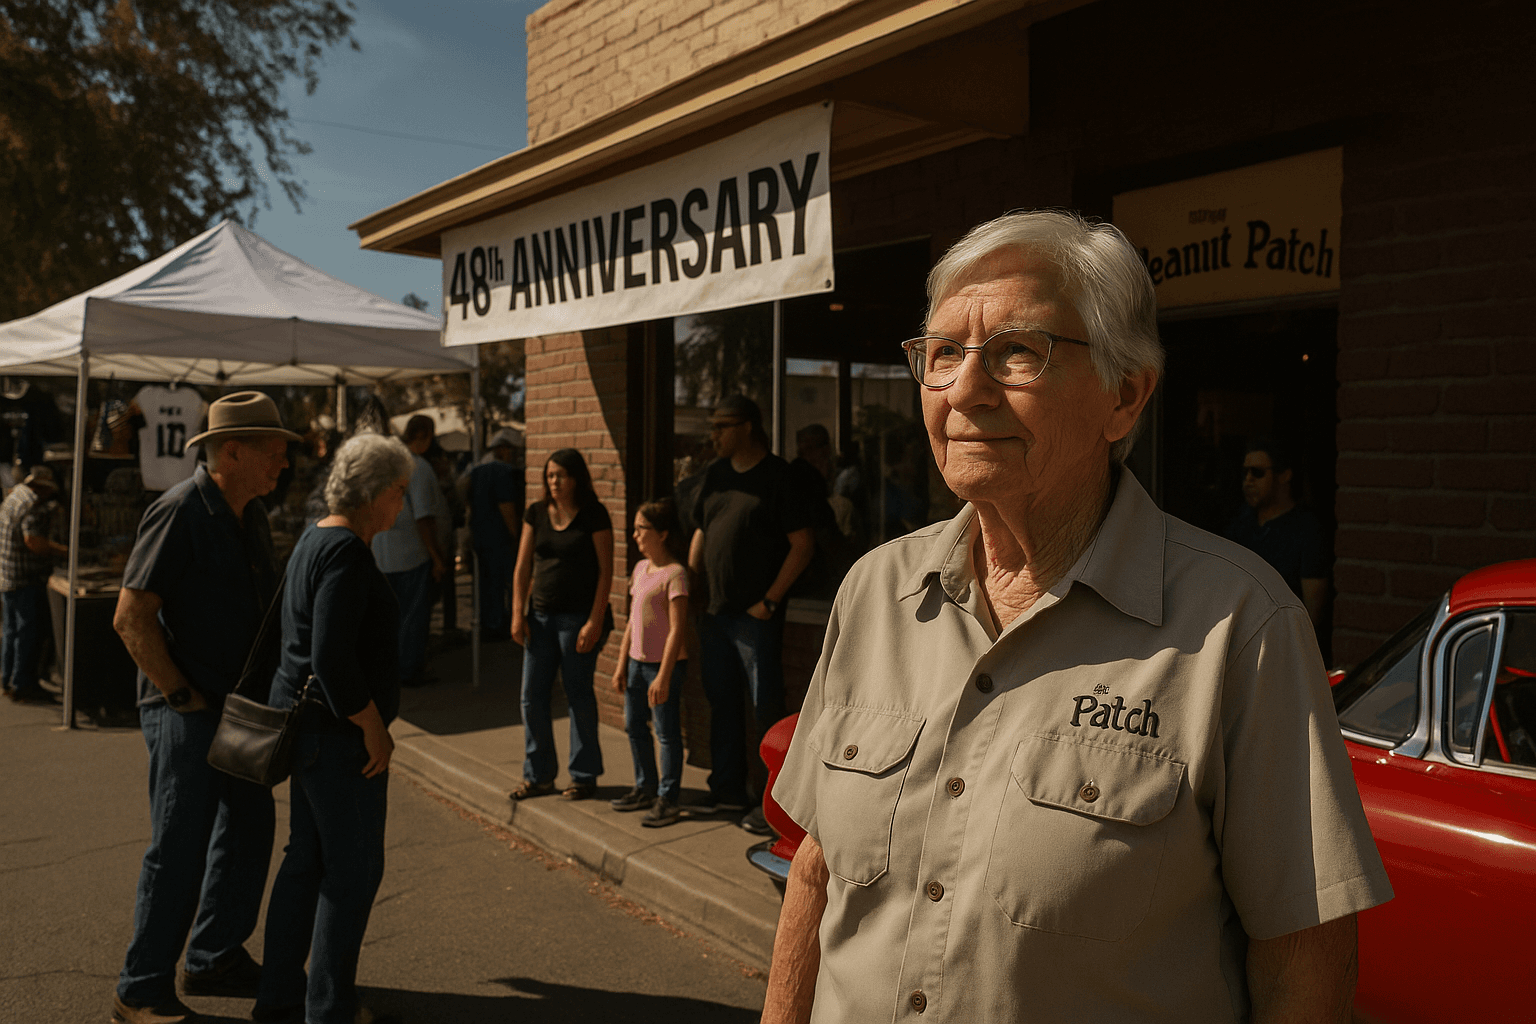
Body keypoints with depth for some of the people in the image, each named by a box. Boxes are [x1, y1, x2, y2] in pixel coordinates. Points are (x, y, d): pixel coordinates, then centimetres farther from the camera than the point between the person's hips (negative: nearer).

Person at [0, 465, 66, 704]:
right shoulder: (32, 504, -17)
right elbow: (33, 540, -27)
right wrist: (63, 549, -22)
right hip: (27, 578, -10)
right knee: (29, 631, -4)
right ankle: (23, 686, -1)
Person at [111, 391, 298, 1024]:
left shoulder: (251, 517, 10)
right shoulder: (179, 512, -16)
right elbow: (131, 617, -20)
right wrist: (183, 697, -17)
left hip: (238, 705, 9)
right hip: (185, 712, -9)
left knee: (248, 829, 16)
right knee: (179, 848, -3)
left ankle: (215, 959, 32)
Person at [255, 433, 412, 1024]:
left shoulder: (319, 539, 12)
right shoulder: (347, 552, -20)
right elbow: (332, 657, -27)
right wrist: (374, 727, -18)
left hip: (308, 717, 10)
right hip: (338, 728, -10)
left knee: (308, 858, 18)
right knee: (354, 867, 1)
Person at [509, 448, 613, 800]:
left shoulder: (594, 515, -7)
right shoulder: (536, 514, 7)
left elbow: (605, 571, -8)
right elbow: (523, 567, 9)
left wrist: (595, 621, -13)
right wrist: (518, 614, 1)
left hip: (579, 617, -5)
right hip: (541, 615, 5)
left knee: (578, 695, 3)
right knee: (532, 696, 7)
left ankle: (584, 775, 17)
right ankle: (538, 775, 20)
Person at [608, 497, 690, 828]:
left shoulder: (675, 573, -16)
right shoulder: (640, 568, 10)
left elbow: (677, 629, -19)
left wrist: (663, 677, -21)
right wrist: (622, 663, 15)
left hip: (665, 664, -9)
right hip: (638, 661, 9)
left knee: (666, 731, 0)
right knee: (634, 726, 16)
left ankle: (667, 798, 10)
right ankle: (645, 788, 31)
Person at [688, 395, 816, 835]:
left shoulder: (778, 477, -10)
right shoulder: (716, 473, 11)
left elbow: (802, 544, -12)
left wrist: (770, 601, -14)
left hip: (757, 616, -7)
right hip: (716, 612, 7)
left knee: (766, 707, -1)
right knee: (721, 701, 15)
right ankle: (728, 789, 28)